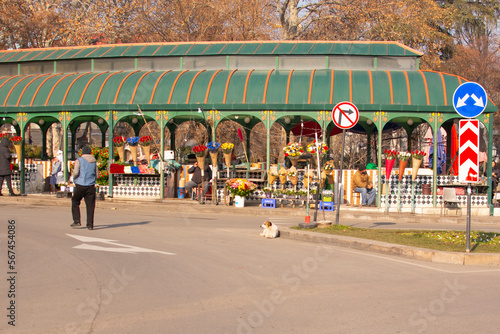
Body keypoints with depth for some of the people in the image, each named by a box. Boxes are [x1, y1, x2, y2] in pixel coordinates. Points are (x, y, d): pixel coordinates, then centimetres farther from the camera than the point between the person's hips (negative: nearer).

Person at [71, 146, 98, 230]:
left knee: (75, 203, 14)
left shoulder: (79, 160, -3)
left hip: (80, 185, -3)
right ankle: (90, 224, -1)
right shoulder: (94, 162, 10)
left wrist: (73, 178, 3)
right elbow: (97, 175, 12)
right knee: (90, 205, 3)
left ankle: (77, 221, 6)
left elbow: (76, 172, -16)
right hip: (91, 186, 3)